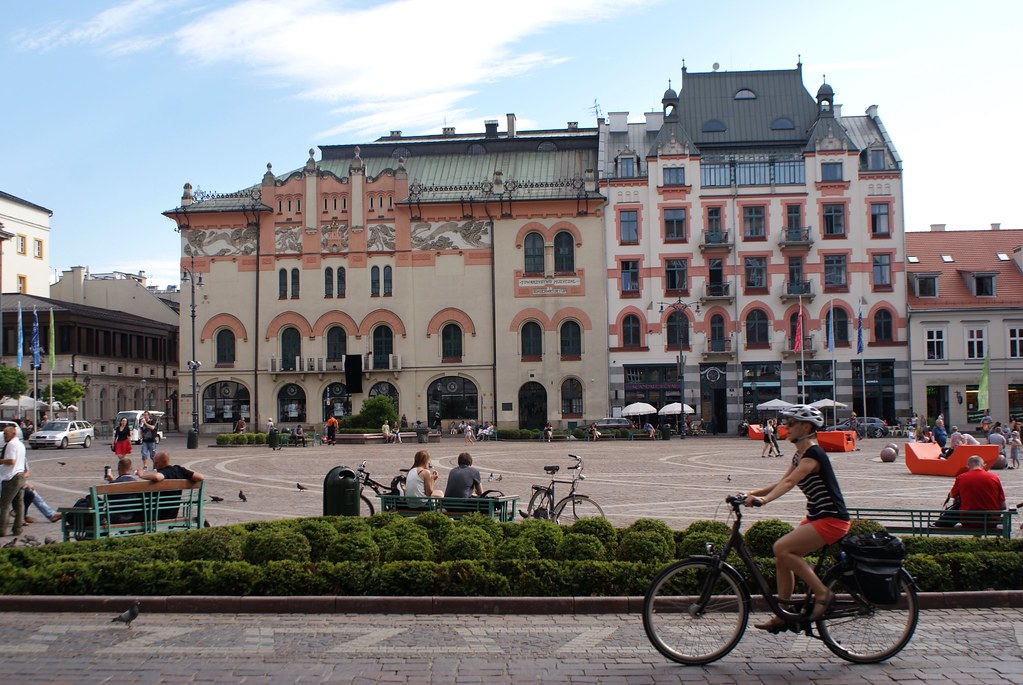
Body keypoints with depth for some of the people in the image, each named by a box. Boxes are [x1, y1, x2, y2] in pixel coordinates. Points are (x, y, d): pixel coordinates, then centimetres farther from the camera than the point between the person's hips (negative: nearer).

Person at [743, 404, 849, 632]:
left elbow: (789, 482, -32)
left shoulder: (813, 454, -17)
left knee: (782, 548, -21)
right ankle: (781, 617, 13)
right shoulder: (799, 455, 12)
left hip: (832, 519, -10)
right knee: (782, 558, 5)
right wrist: (752, 493, -1)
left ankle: (822, 593, -9)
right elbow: (782, 482, 11)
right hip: (816, 518, 10)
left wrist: (764, 499, -45)